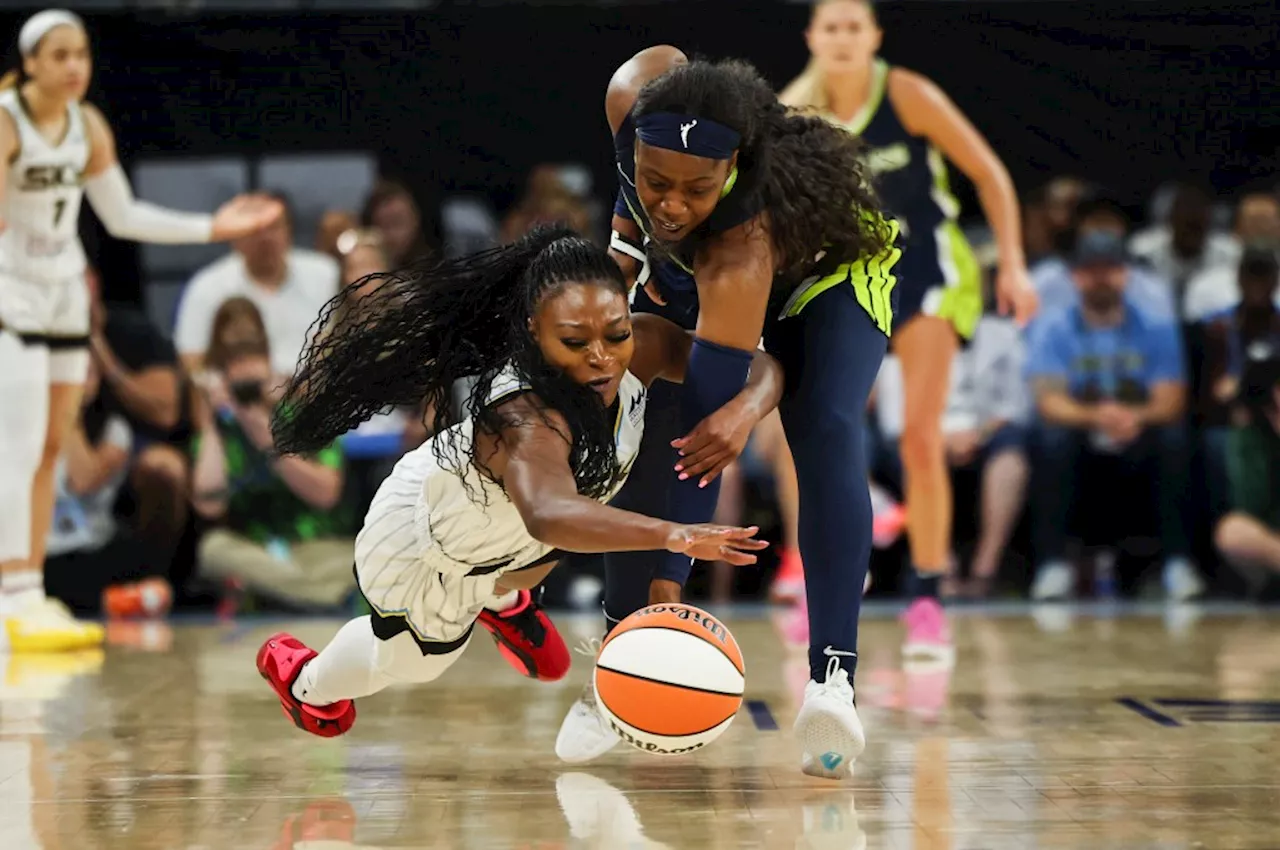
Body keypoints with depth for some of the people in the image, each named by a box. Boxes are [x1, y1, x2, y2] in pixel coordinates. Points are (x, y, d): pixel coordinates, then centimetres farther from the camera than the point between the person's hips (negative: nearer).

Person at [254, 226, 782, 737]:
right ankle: (303, 682, 60)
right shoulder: (526, 417, -51)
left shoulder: (643, 348, -31)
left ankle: (498, 601, 74)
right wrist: (671, 534, -85)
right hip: (420, 550, -4)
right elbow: (547, 514, -71)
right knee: (415, 660, 26)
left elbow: (757, 367, -21)